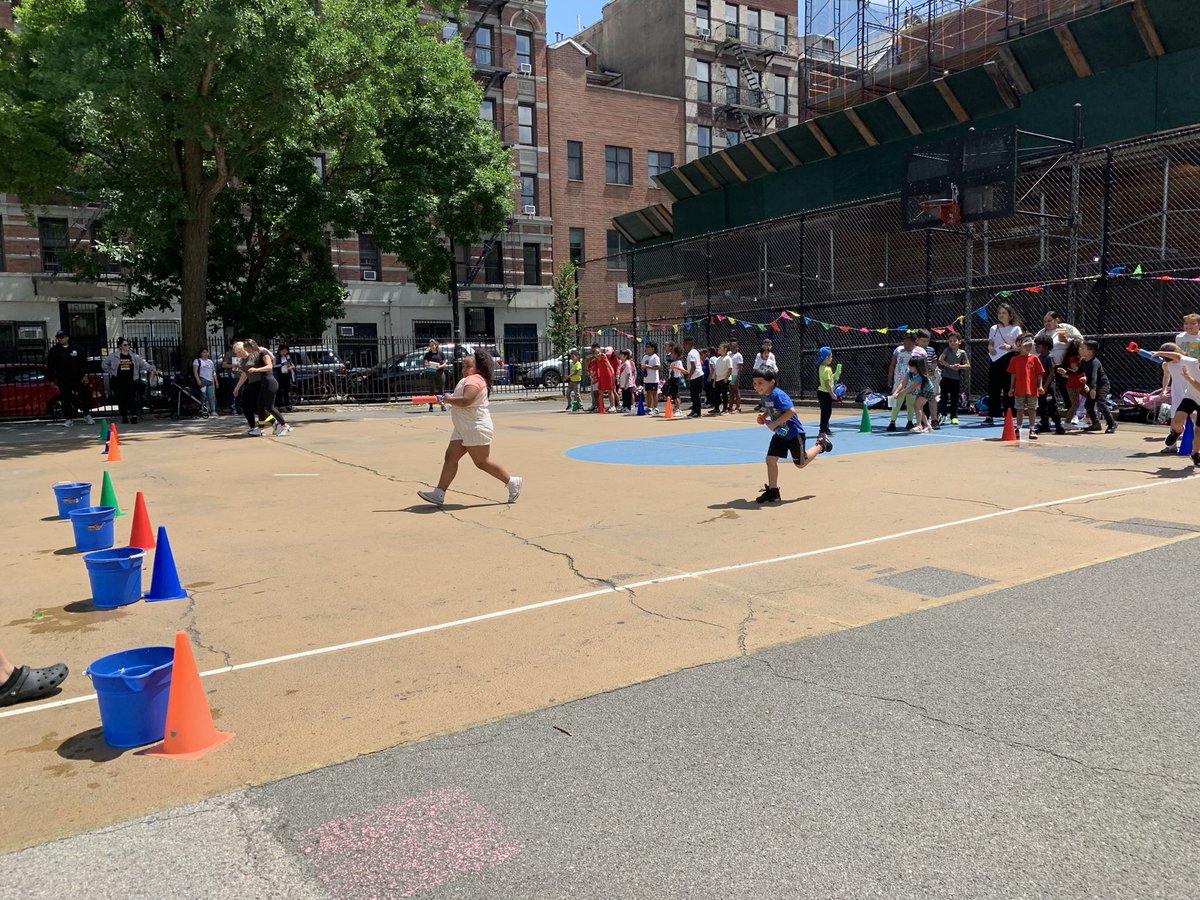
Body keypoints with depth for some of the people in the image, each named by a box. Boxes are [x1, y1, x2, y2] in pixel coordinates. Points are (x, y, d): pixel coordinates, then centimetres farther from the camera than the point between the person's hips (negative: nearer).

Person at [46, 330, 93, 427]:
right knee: (66, 399, 0)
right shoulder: (54, 351, 5)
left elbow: (84, 362, 9)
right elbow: (50, 367, 6)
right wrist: (52, 379, 1)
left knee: (85, 396, 0)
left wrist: (85, 375, 1)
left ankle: (87, 415, 16)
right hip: (63, 380, 0)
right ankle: (68, 419, 8)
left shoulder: (76, 349, 6)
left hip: (78, 378, 0)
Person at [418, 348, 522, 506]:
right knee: (451, 457, 2)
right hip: (463, 429, 11)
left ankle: (512, 482, 11)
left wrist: (449, 399, -14)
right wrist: (451, 398, 15)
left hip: (476, 428, -11)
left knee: (482, 462, -3)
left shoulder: (474, 380, -15)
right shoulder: (468, 380, 20)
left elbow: (466, 401, -30)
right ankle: (439, 494, -1)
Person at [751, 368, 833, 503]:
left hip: (794, 433, -8)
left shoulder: (777, 395, -27)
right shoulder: (764, 396, 0)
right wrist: (763, 416, 0)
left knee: (800, 463, 9)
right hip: (780, 434, 8)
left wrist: (774, 423, -29)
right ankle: (773, 491, 4)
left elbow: (791, 411, -35)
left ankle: (821, 444, 31)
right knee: (771, 459, -4)